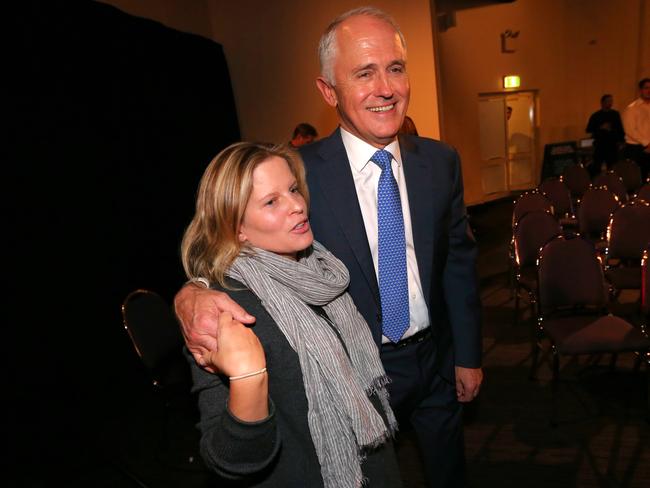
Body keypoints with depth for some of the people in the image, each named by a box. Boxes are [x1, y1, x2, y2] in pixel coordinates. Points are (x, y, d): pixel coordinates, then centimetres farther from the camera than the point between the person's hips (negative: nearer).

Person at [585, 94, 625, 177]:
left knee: (613, 166, 5)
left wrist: (621, 140, 4)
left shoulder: (615, 114, 9)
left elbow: (620, 128, 13)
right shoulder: (596, 115, -2)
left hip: (613, 144, 4)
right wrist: (600, 128, -18)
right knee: (597, 166, -7)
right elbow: (588, 130, -6)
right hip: (600, 144, -3)